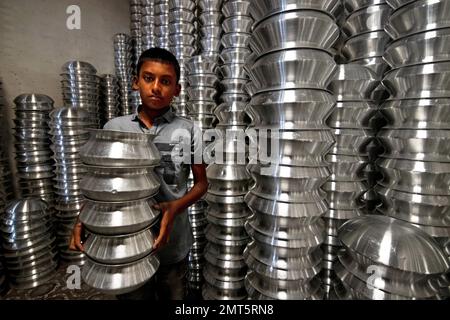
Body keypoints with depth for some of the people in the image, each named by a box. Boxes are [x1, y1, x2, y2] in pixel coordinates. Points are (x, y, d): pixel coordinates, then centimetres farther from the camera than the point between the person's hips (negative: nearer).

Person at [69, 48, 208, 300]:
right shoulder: (114, 128, -3)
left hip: (172, 245, 0)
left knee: (174, 296, 22)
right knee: (132, 294, 22)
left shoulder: (188, 130, -9)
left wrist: (176, 207, -21)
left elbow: (201, 182, -3)